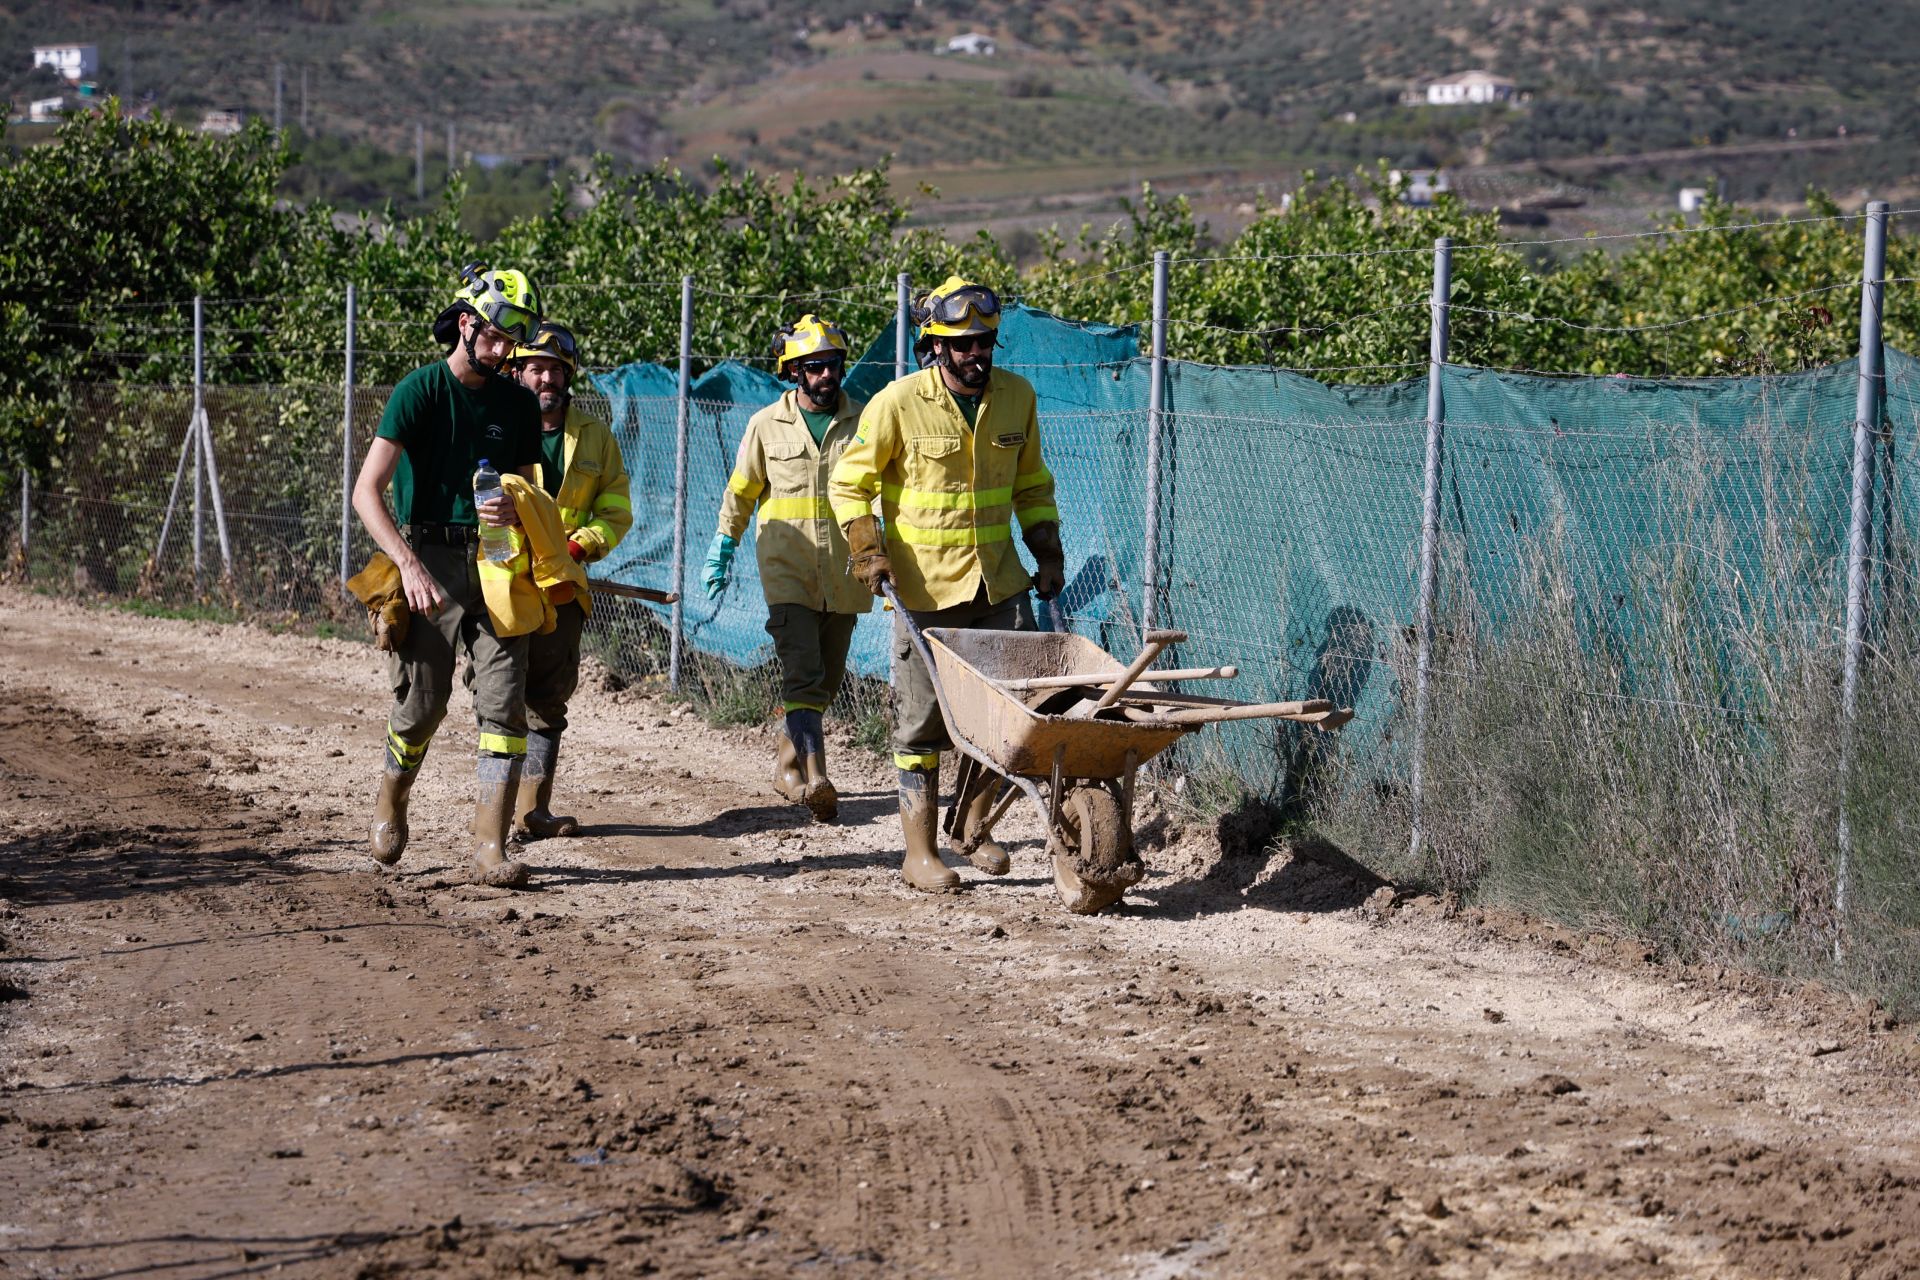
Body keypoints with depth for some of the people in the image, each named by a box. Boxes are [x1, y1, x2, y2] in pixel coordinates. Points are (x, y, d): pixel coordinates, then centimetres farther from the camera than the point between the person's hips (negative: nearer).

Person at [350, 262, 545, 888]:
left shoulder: (519, 404, 10)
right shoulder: (420, 390, -5)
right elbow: (366, 491, -12)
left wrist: (512, 512, -9)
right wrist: (411, 567, -23)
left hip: (496, 564, 4)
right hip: (430, 561, -3)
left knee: (504, 705, -8)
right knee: (421, 705, 0)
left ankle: (490, 849, -9)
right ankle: (390, 802, 30)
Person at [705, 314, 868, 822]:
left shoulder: (863, 422, 5)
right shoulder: (766, 425, 4)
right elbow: (740, 492, 14)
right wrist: (722, 549, 13)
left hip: (843, 570, 2)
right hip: (787, 567, -2)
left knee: (826, 678, 9)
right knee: (802, 673, -15)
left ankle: (789, 765, 25)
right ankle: (815, 776, -24)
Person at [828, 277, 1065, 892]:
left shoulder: (1016, 396, 3)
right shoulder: (898, 403, -10)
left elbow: (1031, 482, 17)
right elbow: (851, 482, -1)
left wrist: (1046, 550, 9)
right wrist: (868, 551, -13)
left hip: (998, 581, 4)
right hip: (925, 586, -4)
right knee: (922, 720, 0)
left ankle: (973, 827, 15)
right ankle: (919, 853, 8)